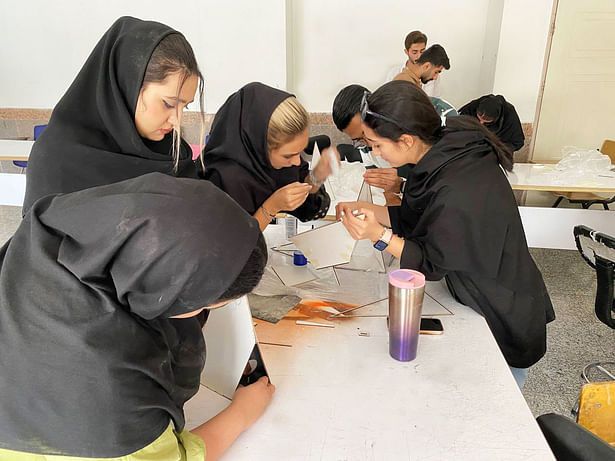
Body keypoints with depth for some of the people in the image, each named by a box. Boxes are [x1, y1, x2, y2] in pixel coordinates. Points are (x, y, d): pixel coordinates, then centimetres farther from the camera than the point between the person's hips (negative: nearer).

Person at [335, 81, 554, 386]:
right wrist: (364, 209, -6)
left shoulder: (456, 195, -37)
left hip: (504, 324, -8)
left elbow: (433, 263, -21)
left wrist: (380, 235, -32)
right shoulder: (448, 147, -9)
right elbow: (417, 218, 2)